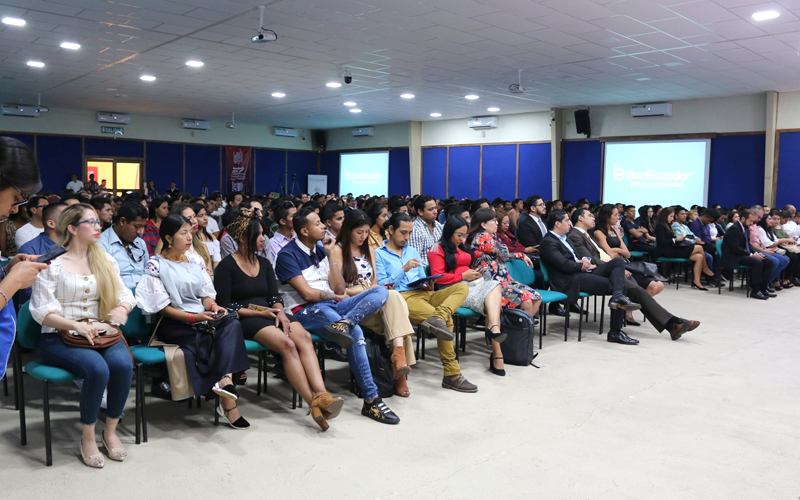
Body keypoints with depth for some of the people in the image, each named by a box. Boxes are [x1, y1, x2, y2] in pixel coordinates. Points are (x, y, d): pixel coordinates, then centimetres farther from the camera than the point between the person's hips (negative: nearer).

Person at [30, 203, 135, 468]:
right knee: (97, 369, -33)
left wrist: (122, 308, -14)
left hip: (100, 334, 4)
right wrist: (76, 325, -24)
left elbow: (125, 294, 11)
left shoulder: (104, 260, 12)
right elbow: (41, 311, -8)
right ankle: (87, 437, -11)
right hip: (59, 338, -4)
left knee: (123, 364, -28)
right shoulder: (52, 263, -3)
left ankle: (110, 431, -8)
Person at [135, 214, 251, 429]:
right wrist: (194, 318, -19)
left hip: (202, 317, 5)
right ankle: (229, 401, -29)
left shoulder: (195, 261, 15)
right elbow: (162, 307, -8)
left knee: (232, 324, -28)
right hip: (173, 325, -5)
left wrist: (213, 306, -9)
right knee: (218, 334, -31)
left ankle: (225, 380, -44)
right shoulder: (156, 265, -2)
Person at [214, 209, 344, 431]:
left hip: (269, 315, 5)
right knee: (286, 344, -33)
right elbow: (225, 306, -6)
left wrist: (280, 313, -10)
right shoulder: (226, 266, 0)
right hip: (245, 320, -5)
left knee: (303, 337, -28)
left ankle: (321, 395, -42)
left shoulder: (264, 264, 19)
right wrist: (260, 312, -13)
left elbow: (275, 296, 13)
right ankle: (313, 402, -35)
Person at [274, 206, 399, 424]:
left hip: (332, 306, 7)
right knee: (355, 332, -34)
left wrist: (331, 255, 0)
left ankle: (343, 323, -41)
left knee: (381, 292, -14)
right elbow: (307, 294, -13)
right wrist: (337, 297, 1)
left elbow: (339, 289, 8)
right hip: (305, 311, -7)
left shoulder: (321, 248, 14)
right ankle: (371, 400, -28)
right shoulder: (288, 255, -6)